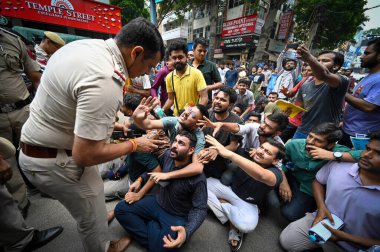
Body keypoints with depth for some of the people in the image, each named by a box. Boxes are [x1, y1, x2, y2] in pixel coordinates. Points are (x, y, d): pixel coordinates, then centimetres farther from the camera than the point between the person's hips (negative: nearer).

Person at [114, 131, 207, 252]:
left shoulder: (197, 177, -29)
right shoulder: (168, 155, -14)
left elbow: (200, 209, -21)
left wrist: (187, 231, -37)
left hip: (177, 217, -4)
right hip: (157, 202, 5)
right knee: (121, 209, -4)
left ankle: (150, 225, 5)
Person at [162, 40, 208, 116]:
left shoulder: (196, 73, -13)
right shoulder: (169, 77, 0)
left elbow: (204, 98, -15)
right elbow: (171, 99, 9)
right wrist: (161, 111, -6)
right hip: (177, 117, 4)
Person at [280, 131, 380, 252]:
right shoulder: (337, 165, -15)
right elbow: (318, 182, 5)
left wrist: (346, 237, -21)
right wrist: (321, 208, -8)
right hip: (322, 221, 3)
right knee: (286, 240, 1)